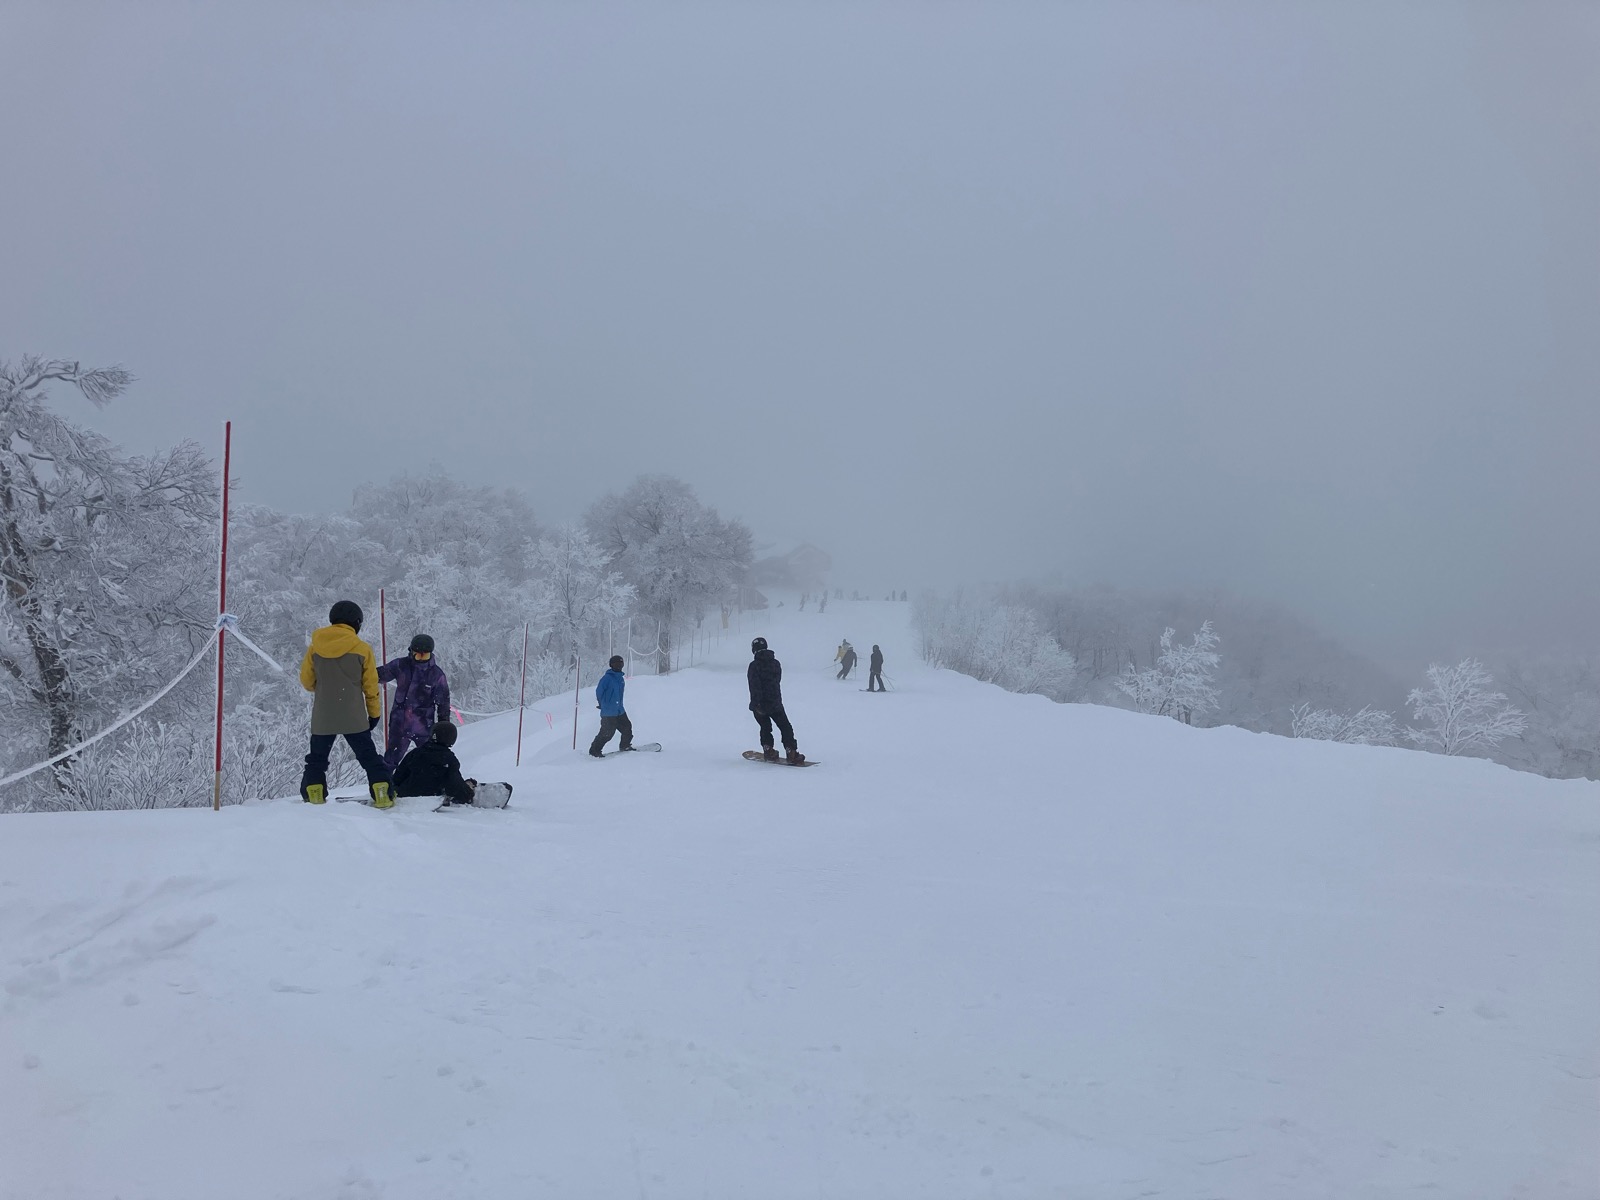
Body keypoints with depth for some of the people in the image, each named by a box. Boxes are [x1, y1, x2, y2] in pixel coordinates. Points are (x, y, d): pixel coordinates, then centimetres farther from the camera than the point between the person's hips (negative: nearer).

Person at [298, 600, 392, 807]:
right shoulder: (362, 649, -6)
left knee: (317, 759, 16)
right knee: (369, 758, 7)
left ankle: (313, 797, 11)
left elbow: (306, 681, 8)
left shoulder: (315, 648, 0)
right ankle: (382, 796, 2)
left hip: (322, 718, 2)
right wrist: (374, 713, 10)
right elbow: (371, 686, -1)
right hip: (354, 718, -2)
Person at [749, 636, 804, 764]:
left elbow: (754, 686, -18)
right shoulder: (776, 663, 3)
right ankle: (792, 752, -3)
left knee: (765, 728, 17)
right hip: (776, 703, 2)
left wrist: (756, 703, -19)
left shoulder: (754, 666, -11)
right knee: (785, 727, 7)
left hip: (760, 705, -2)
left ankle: (769, 752, 12)